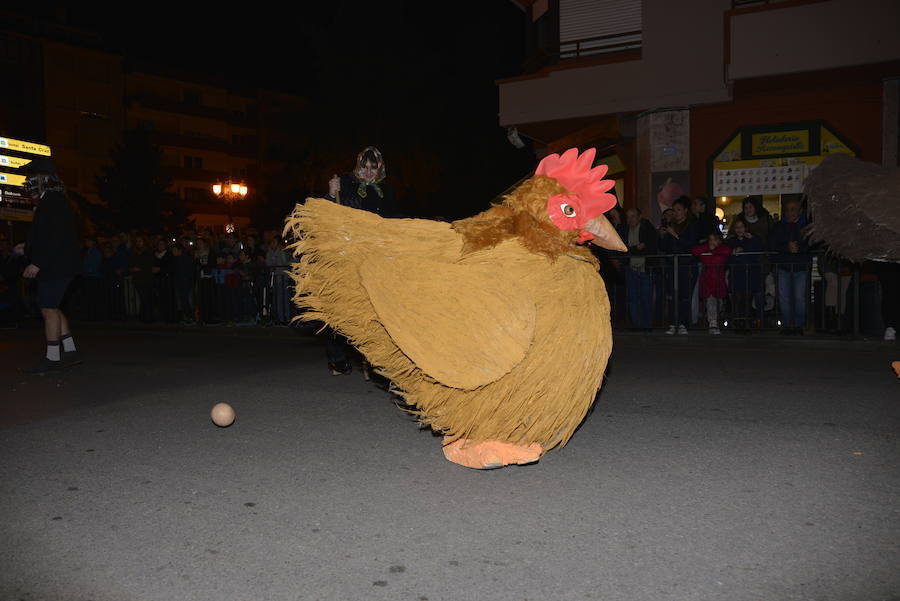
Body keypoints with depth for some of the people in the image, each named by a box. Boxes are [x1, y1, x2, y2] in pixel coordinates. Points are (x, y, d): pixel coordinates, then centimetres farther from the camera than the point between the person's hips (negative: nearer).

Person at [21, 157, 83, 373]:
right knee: (52, 308, 13)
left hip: (55, 266, -11)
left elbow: (55, 238, -22)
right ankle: (70, 352, 16)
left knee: (49, 309, -7)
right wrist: (35, 262, 18)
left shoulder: (52, 202, -14)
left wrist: (37, 263, -22)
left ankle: (52, 358, -2)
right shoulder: (53, 201, 19)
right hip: (56, 266, 11)